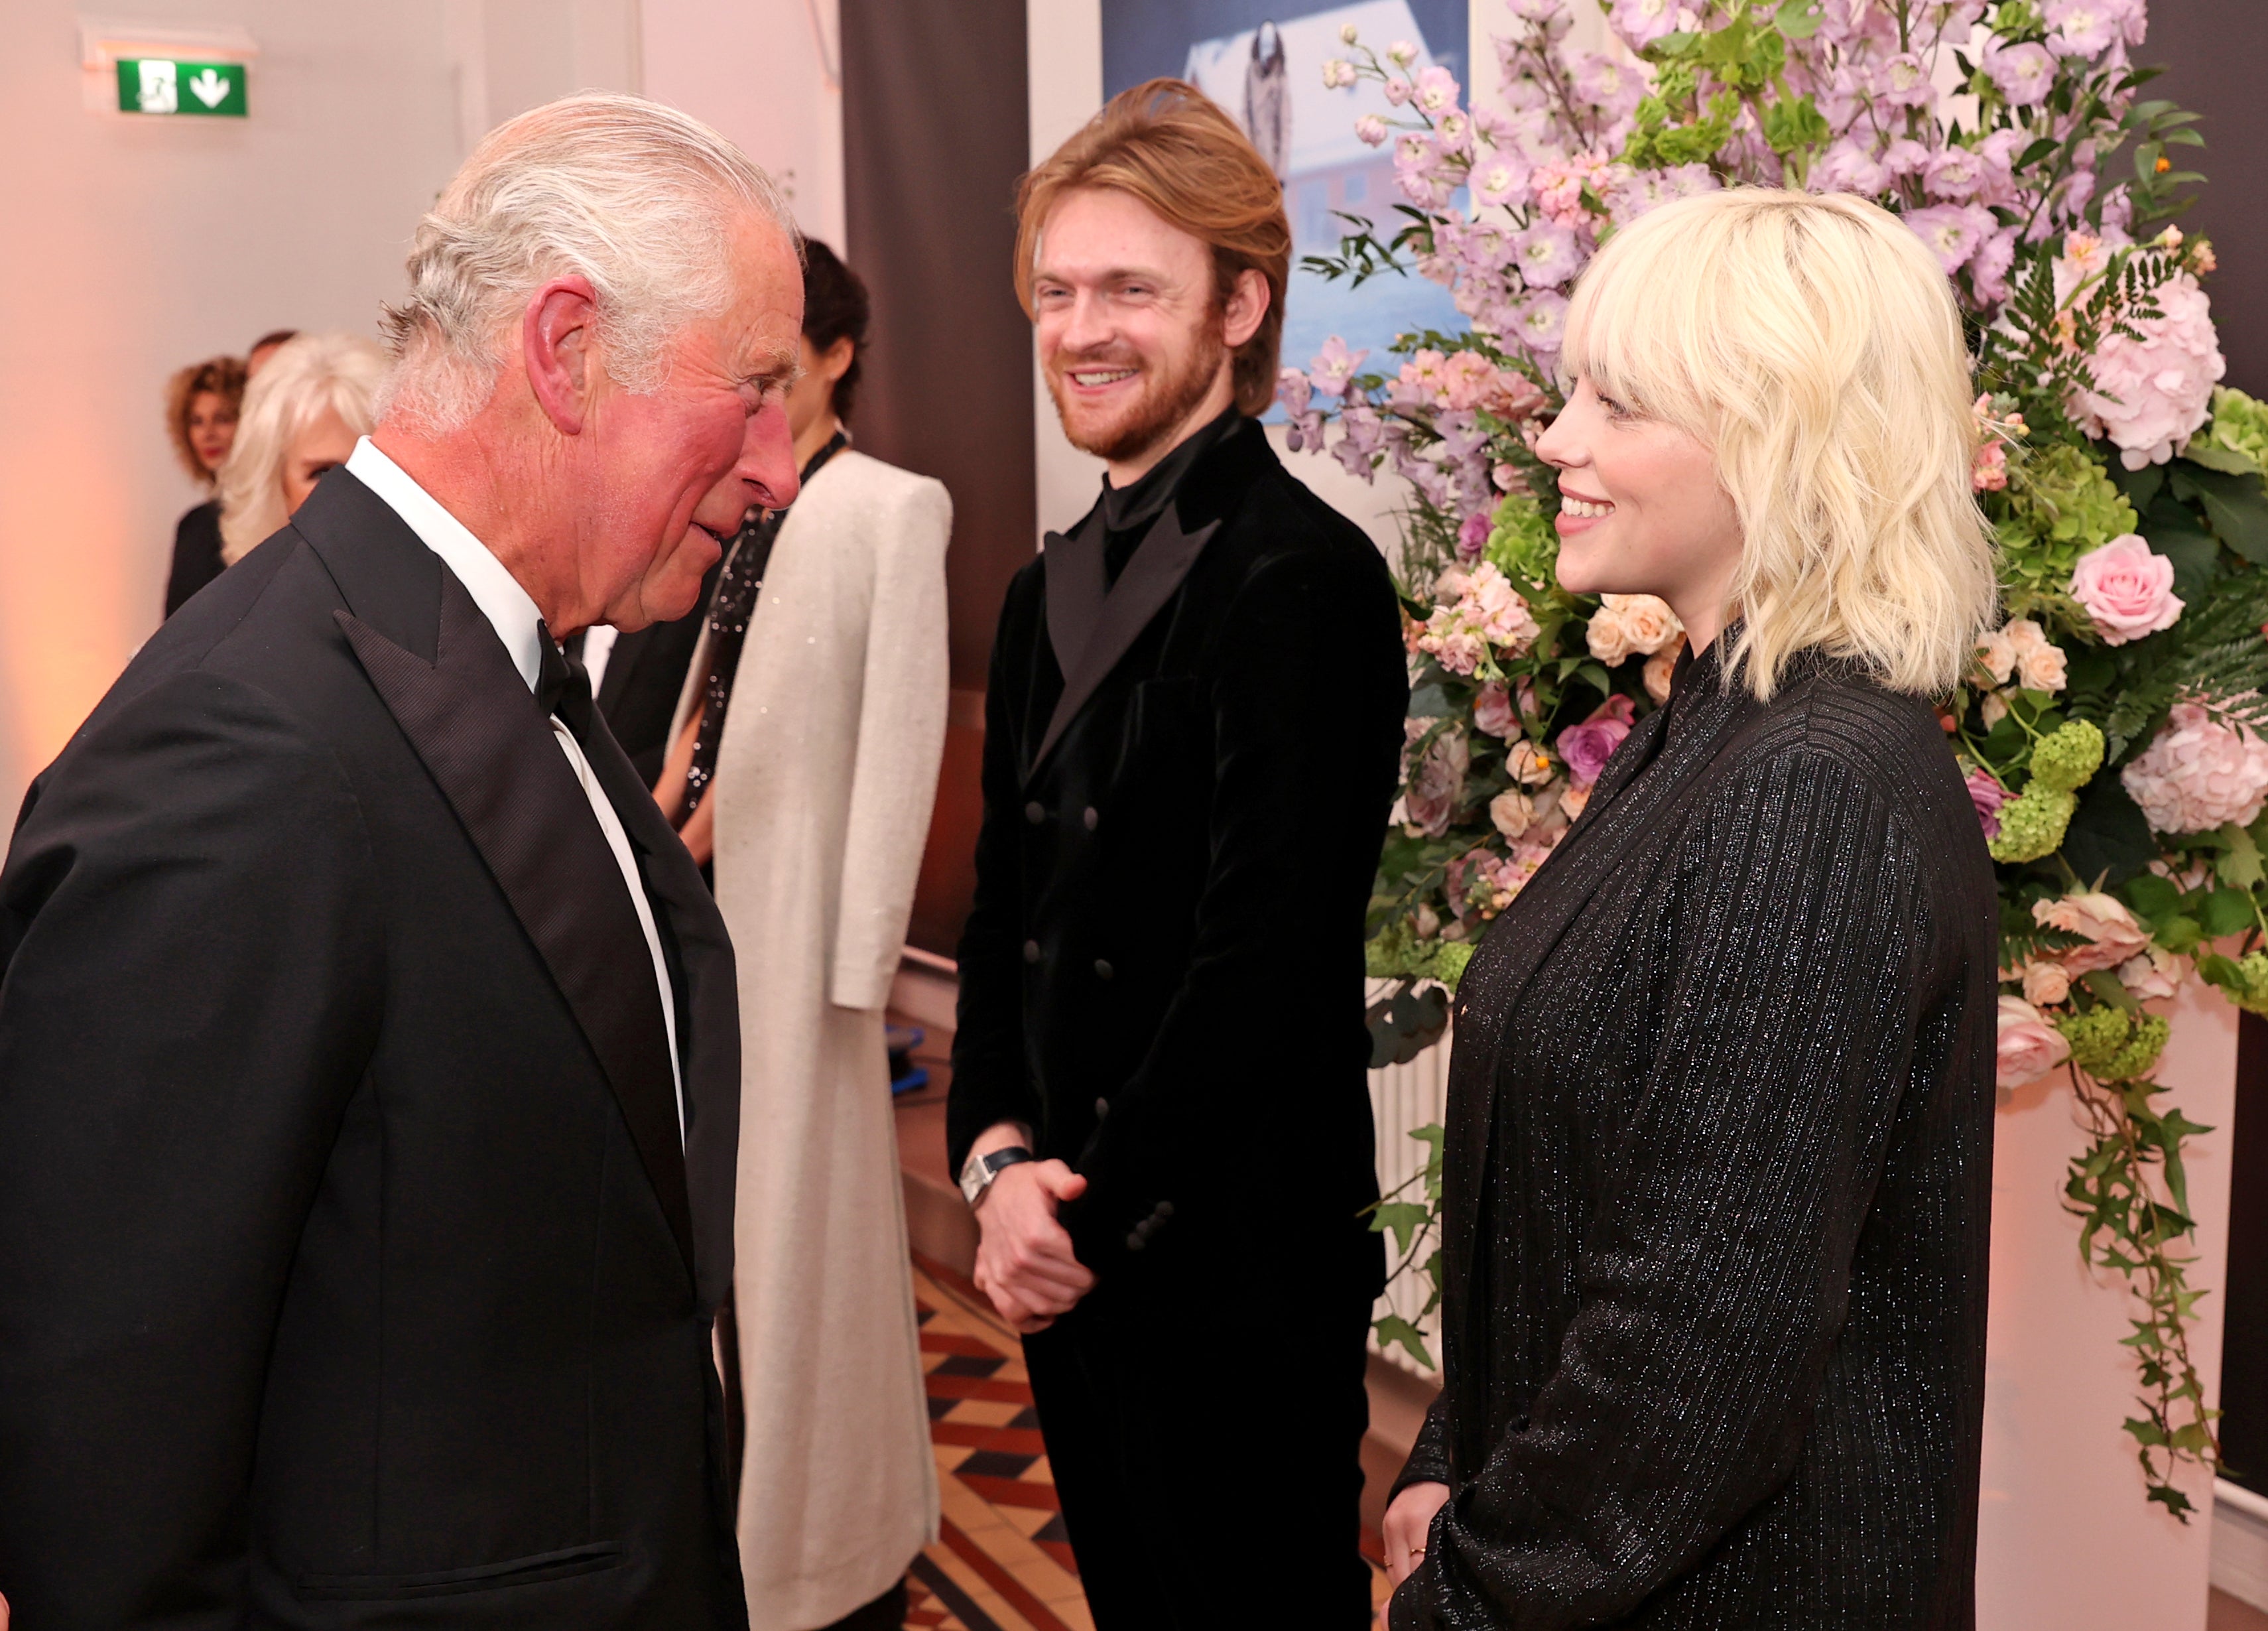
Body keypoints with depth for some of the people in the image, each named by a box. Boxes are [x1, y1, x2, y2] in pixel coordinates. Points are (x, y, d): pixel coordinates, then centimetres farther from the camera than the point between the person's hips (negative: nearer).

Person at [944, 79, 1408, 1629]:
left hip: (1235, 1270, -8)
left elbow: (1262, 965, -20)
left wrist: (1093, 1218, -13)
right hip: (1068, 1252, 8)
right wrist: (1000, 1159, -2)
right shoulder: (1052, 588, 10)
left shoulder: (1301, 580, -16)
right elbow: (1005, 906, 12)